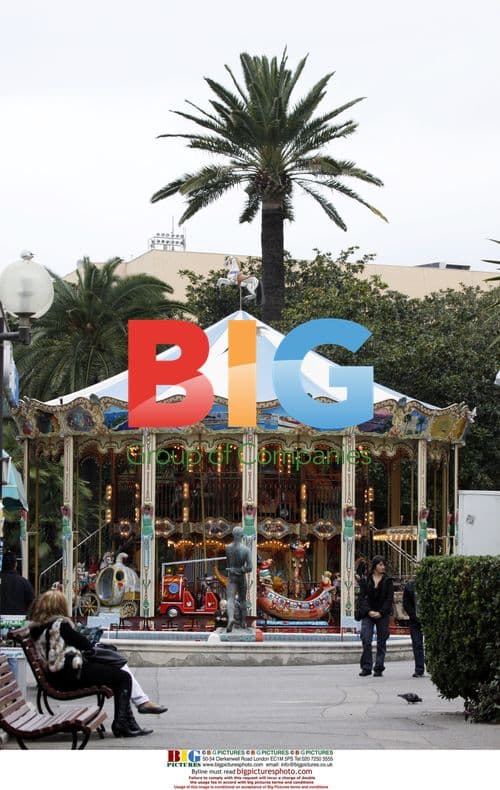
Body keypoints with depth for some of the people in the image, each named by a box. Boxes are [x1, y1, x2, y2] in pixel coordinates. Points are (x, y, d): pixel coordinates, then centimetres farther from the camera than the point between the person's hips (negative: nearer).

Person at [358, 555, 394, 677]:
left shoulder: (388, 580, 3)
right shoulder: (365, 580, 5)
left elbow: (389, 599, -2)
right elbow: (363, 596, 1)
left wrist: (380, 612, -11)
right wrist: (369, 611, -12)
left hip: (383, 614, 0)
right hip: (368, 614, 0)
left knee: (381, 642, 2)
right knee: (366, 641, -10)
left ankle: (379, 668, 7)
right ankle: (366, 668, -4)